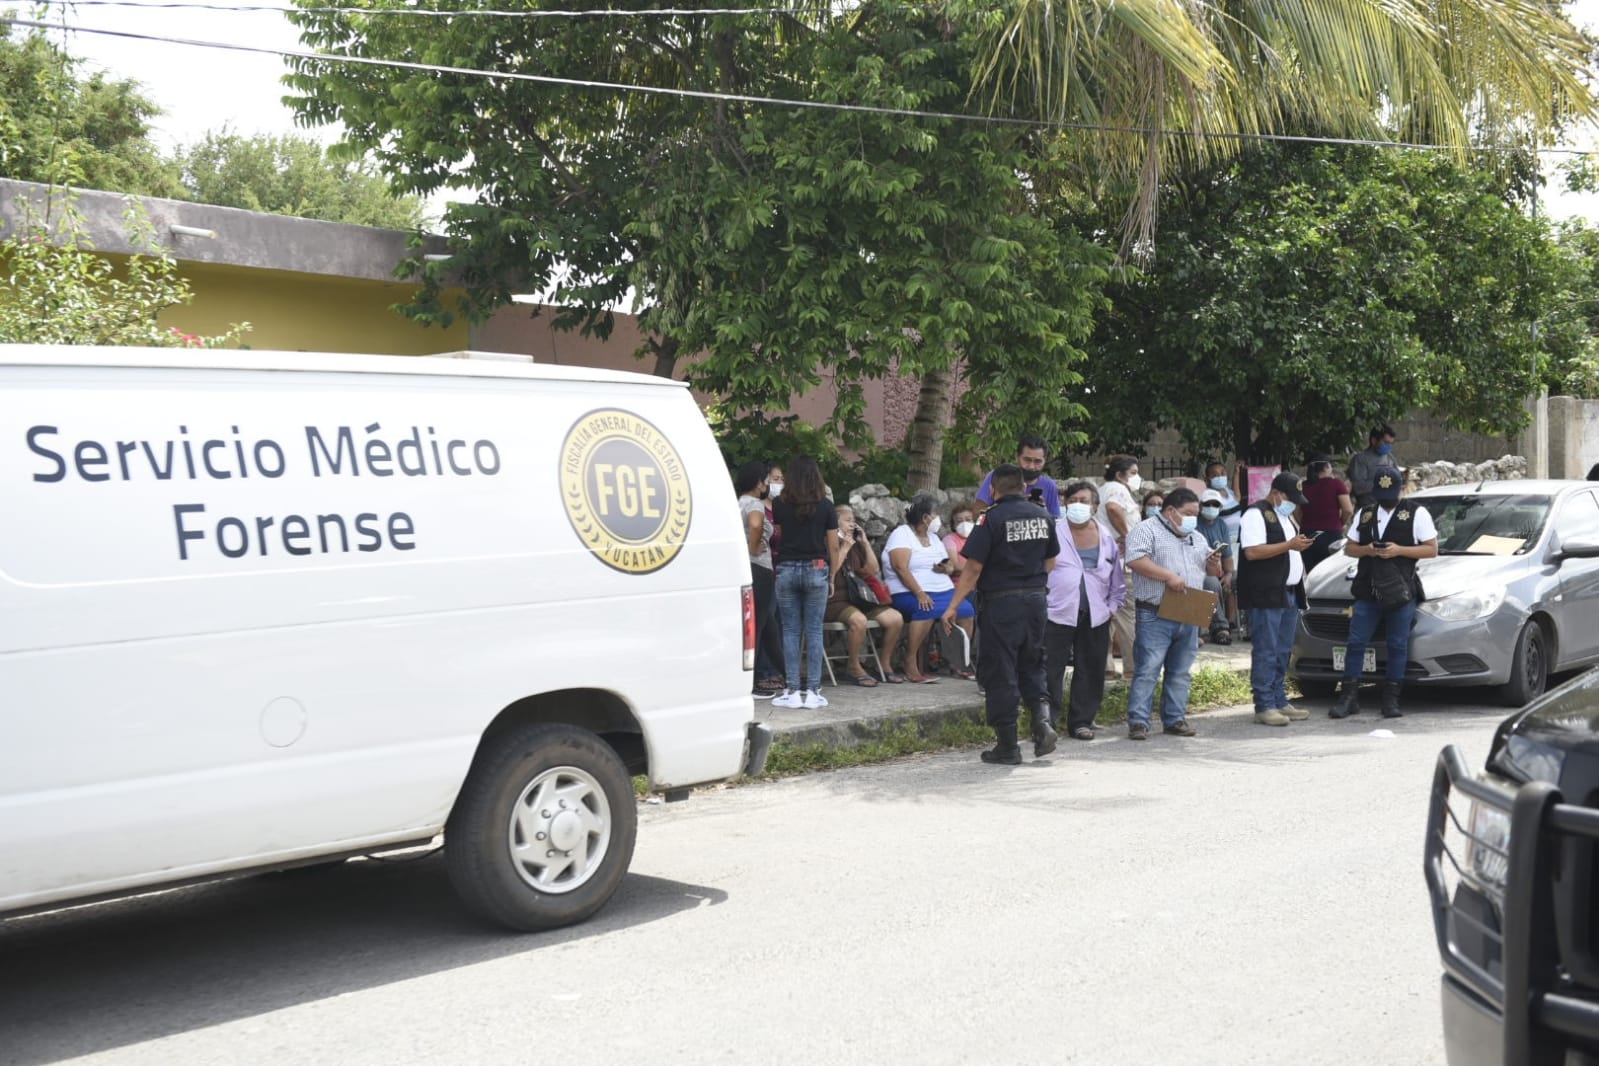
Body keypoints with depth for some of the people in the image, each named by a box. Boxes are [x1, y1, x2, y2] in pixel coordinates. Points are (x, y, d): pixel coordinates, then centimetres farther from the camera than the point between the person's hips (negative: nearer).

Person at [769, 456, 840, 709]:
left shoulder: (780, 504, -1)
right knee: (814, 631, 3)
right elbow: (833, 546, 0)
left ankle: (793, 691, 2)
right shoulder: (826, 506, -1)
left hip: (787, 569, 0)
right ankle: (812, 692, 1)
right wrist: (832, 575, 10)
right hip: (816, 569, 0)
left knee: (791, 631, 4)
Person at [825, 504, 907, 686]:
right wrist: (845, 548, -11)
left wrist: (865, 543, 11)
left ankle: (884, 664, 6)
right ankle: (854, 667, -17)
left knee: (896, 618, -11)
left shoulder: (855, 545, 20)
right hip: (834, 601, -8)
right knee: (858, 620, -38)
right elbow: (829, 570, -18)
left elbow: (873, 571, 18)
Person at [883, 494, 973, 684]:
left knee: (966, 610, -18)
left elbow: (949, 565, 22)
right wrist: (919, 593, -25)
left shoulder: (933, 537, 23)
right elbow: (901, 568, -14)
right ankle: (911, 667, -31)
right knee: (927, 610, -37)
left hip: (943, 590, 7)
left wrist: (946, 568, -4)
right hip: (911, 593, -7)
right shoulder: (902, 534, -2)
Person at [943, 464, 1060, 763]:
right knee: (1031, 666, 19)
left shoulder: (992, 519, -12)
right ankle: (1042, 717, -4)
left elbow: (973, 568, -13)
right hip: (1036, 600, 5)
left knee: (999, 674, 3)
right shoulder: (1043, 516, 6)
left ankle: (1007, 747, 6)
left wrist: (954, 606, -8)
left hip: (1001, 603, -5)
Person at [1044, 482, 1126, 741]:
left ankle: (1081, 721, 18)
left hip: (1095, 617, 4)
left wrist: (1111, 606, 7)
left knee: (1090, 671, 8)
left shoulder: (1107, 539, 11)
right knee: (1050, 669, -6)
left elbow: (1117, 581, 17)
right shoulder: (1053, 533, 0)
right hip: (1057, 613, -4)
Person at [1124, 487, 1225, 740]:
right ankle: (1138, 721, -9)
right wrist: (1168, 576, -23)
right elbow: (1136, 560, -18)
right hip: (1155, 616, -7)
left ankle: (1175, 719, 17)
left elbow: (1211, 571, 28)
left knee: (1181, 672, 10)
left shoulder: (1197, 538, 21)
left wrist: (1214, 564, 3)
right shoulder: (1147, 530, -3)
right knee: (1148, 669, -9)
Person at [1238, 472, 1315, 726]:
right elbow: (1252, 552, -19)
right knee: (1265, 652, -8)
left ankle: (1280, 702, 17)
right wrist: (1289, 545, -19)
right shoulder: (1256, 514, -9)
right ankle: (1264, 707, -6)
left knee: (1282, 652, 11)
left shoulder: (1286, 516, 22)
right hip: (1266, 595, -9)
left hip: (1289, 595, 9)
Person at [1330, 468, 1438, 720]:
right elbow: (1348, 548, 17)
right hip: (1367, 589, 3)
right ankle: (1349, 697, 6)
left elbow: (1432, 549, 0)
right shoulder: (1365, 514, 15)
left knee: (1398, 646, 2)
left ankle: (1391, 700, 9)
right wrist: (1366, 550, -5)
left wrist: (1399, 550, -14)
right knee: (1355, 643, 0)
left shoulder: (1417, 514, 3)